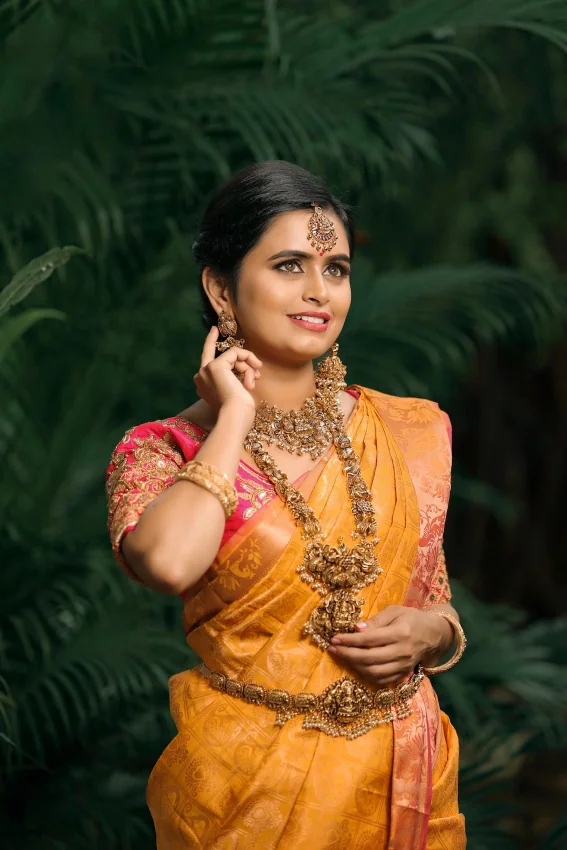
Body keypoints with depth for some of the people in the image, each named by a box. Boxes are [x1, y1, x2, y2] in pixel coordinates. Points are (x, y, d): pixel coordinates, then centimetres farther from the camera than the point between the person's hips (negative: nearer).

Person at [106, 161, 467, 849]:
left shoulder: (408, 432, 4)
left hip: (401, 775, 4)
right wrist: (236, 418, -16)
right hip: (250, 780, -3)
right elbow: (168, 562, -30)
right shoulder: (163, 452, -6)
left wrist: (428, 632, -8)